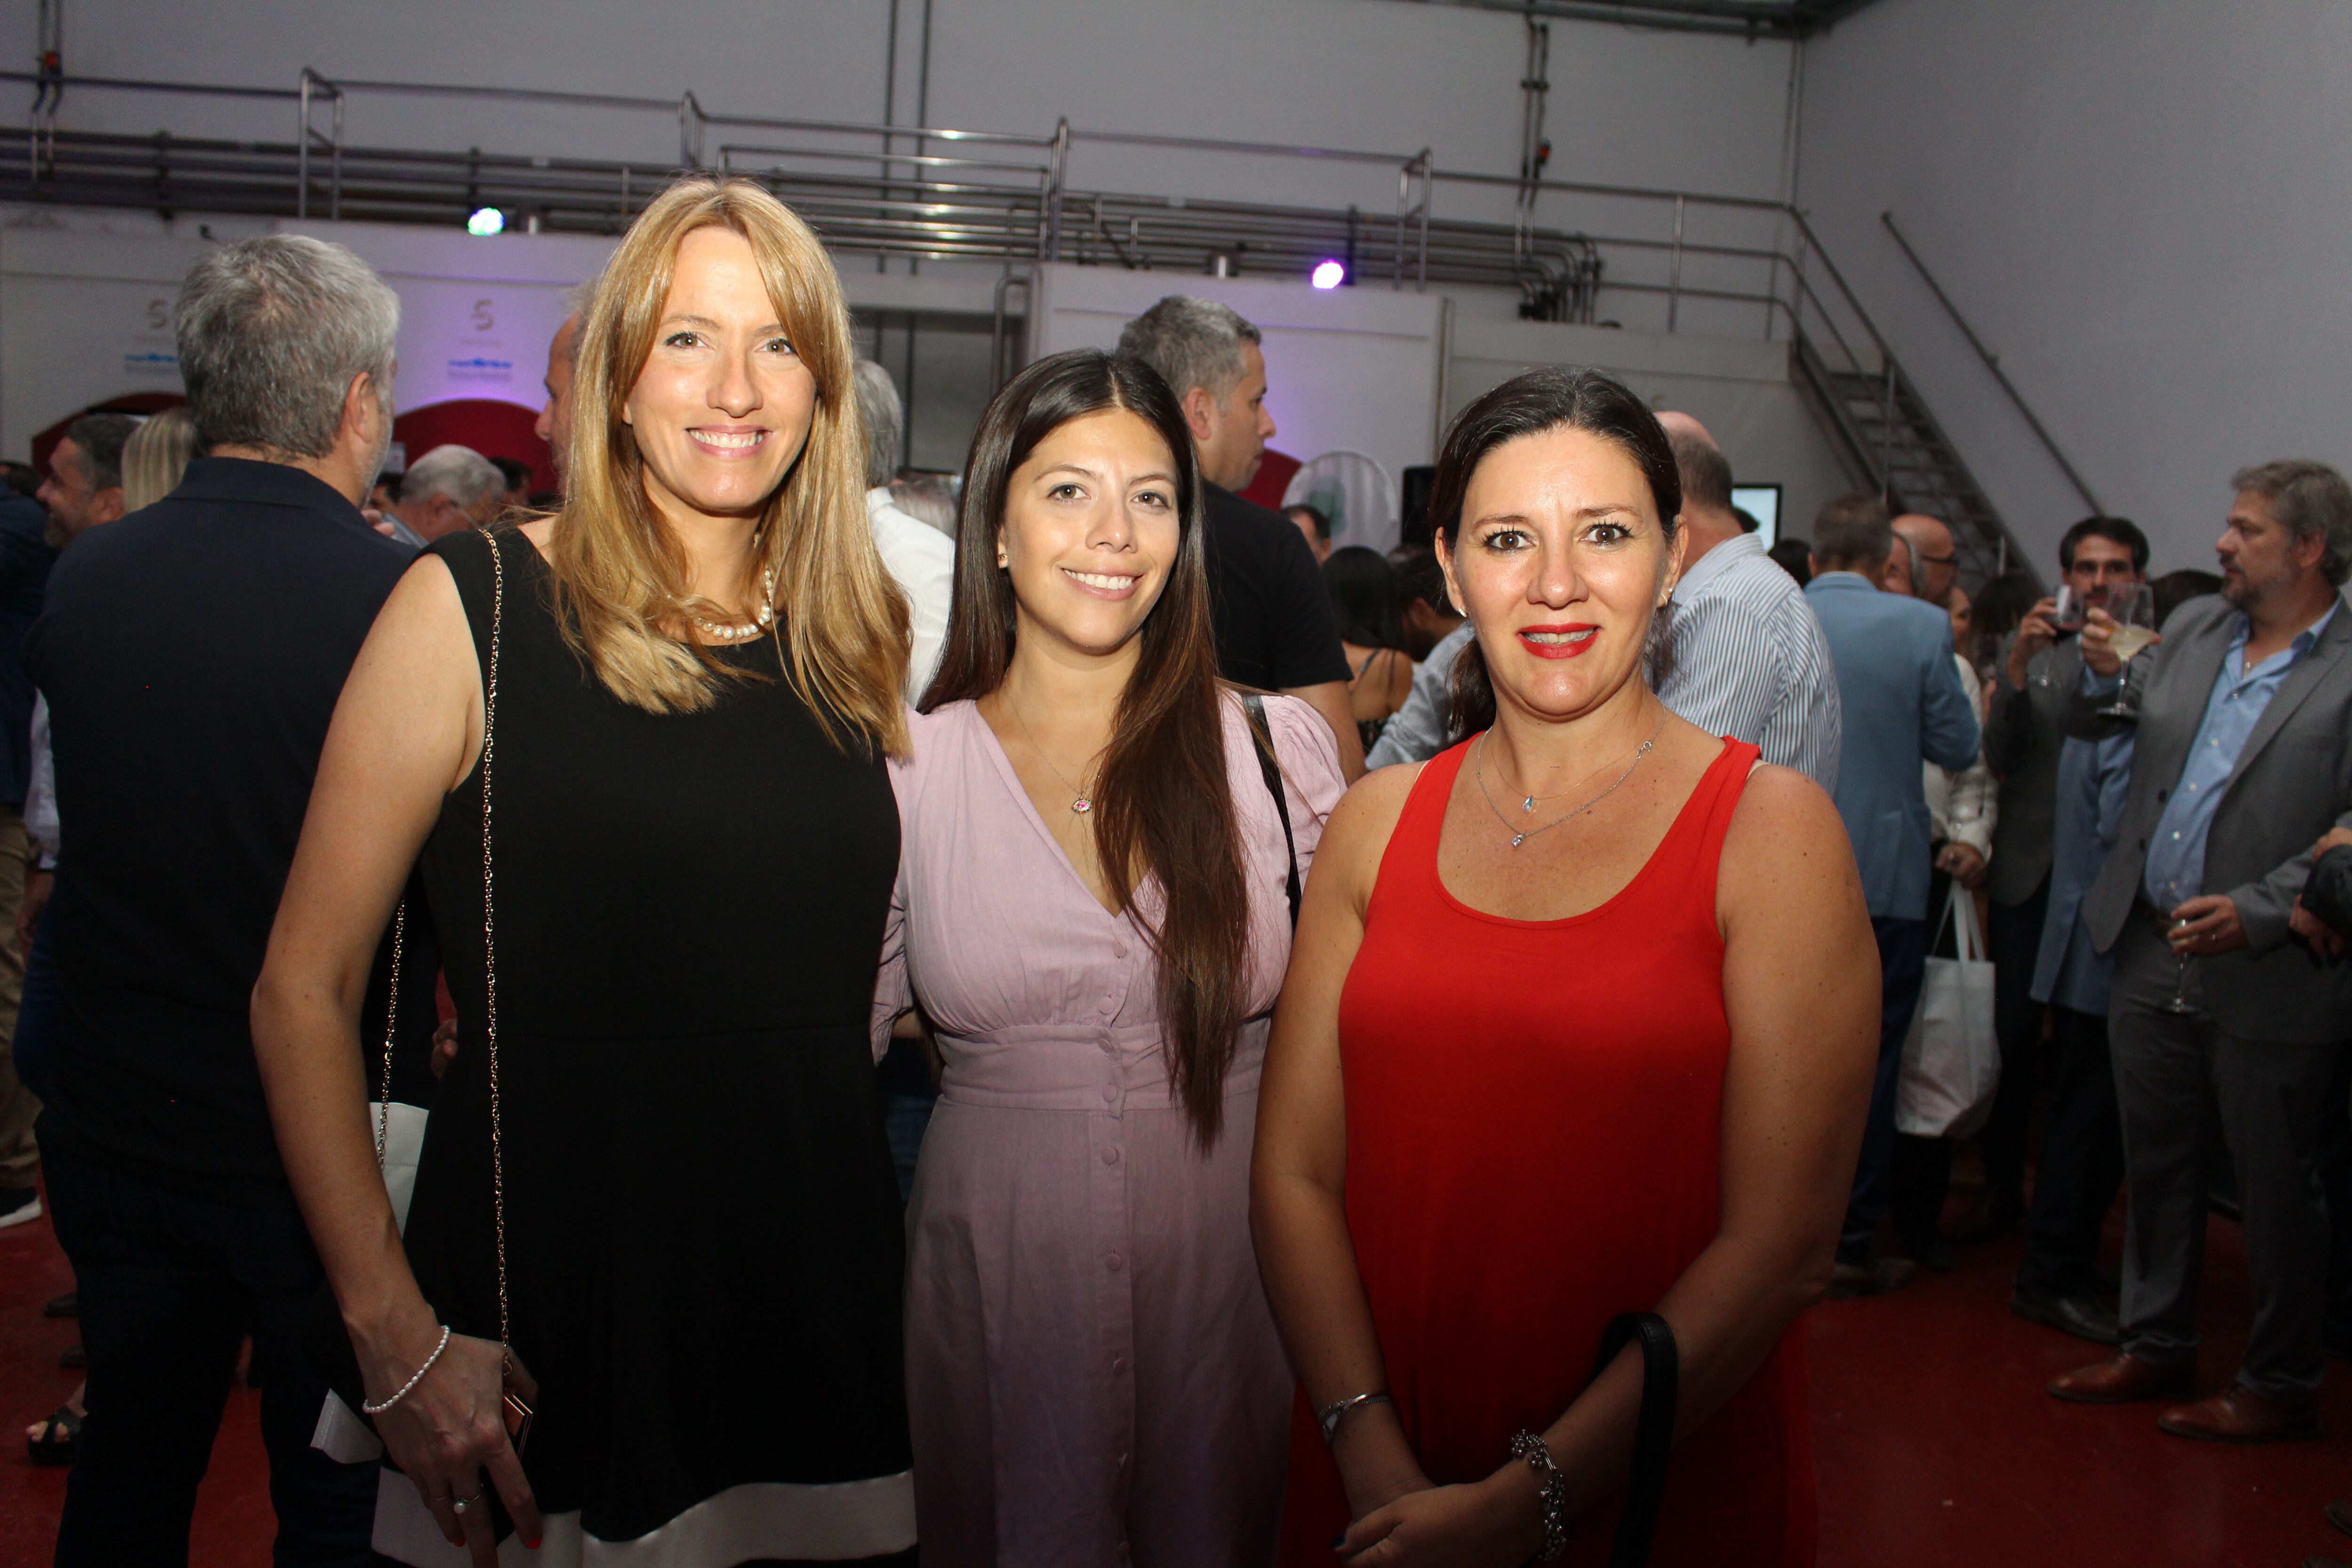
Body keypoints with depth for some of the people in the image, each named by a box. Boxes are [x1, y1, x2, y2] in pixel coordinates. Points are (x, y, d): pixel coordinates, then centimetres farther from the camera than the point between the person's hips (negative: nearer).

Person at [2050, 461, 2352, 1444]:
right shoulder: (2191, 628, 9)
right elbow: (2123, 738, 21)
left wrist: (2254, 911, -23)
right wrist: (2103, 676, 4)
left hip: (2270, 980, -6)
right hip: (2152, 957, 6)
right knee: (2156, 1165, 17)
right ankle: (2157, 1346, 34)